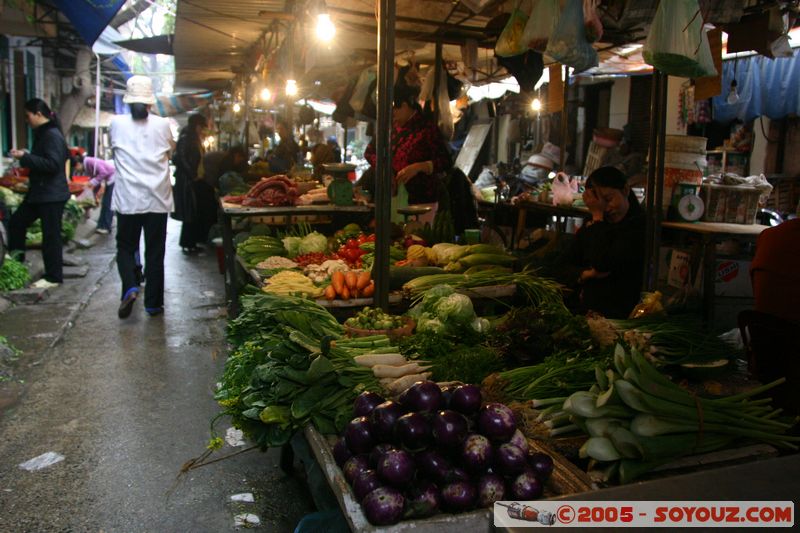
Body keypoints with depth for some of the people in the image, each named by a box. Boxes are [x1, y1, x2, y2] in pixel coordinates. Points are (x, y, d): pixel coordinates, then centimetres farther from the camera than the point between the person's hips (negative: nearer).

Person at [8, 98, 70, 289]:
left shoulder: (52, 135, -16)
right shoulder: (43, 134, 14)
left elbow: (52, 164, -25)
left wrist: (25, 157, -21)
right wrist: (24, 156, 8)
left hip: (52, 195, -10)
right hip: (39, 192, 10)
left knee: (51, 235, -2)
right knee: (16, 222, 15)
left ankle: (53, 277, 7)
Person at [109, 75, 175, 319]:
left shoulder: (117, 124, -3)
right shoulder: (163, 125, -2)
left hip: (127, 199, 0)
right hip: (157, 199, 0)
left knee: (126, 248, 14)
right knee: (155, 253, 9)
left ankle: (130, 288, -9)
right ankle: (153, 303, 14)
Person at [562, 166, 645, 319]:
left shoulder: (639, 225, -5)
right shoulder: (590, 227, 12)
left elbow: (603, 264, -17)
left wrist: (598, 216, -10)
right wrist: (586, 274, -10)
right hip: (585, 310, 3)